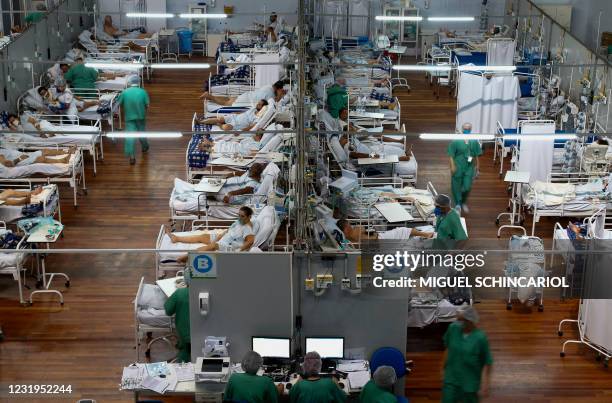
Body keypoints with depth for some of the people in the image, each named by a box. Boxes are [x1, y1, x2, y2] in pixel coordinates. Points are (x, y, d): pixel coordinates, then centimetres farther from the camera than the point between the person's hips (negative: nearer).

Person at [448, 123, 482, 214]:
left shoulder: (474, 141, 0)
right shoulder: (456, 140, -10)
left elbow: (476, 154, 8)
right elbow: (451, 154, -9)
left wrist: (477, 165, 9)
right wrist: (452, 165, -16)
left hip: (469, 167, 2)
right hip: (458, 167, -2)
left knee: (467, 187, 4)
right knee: (457, 186, 6)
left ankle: (463, 202, 30)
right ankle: (458, 204, 23)